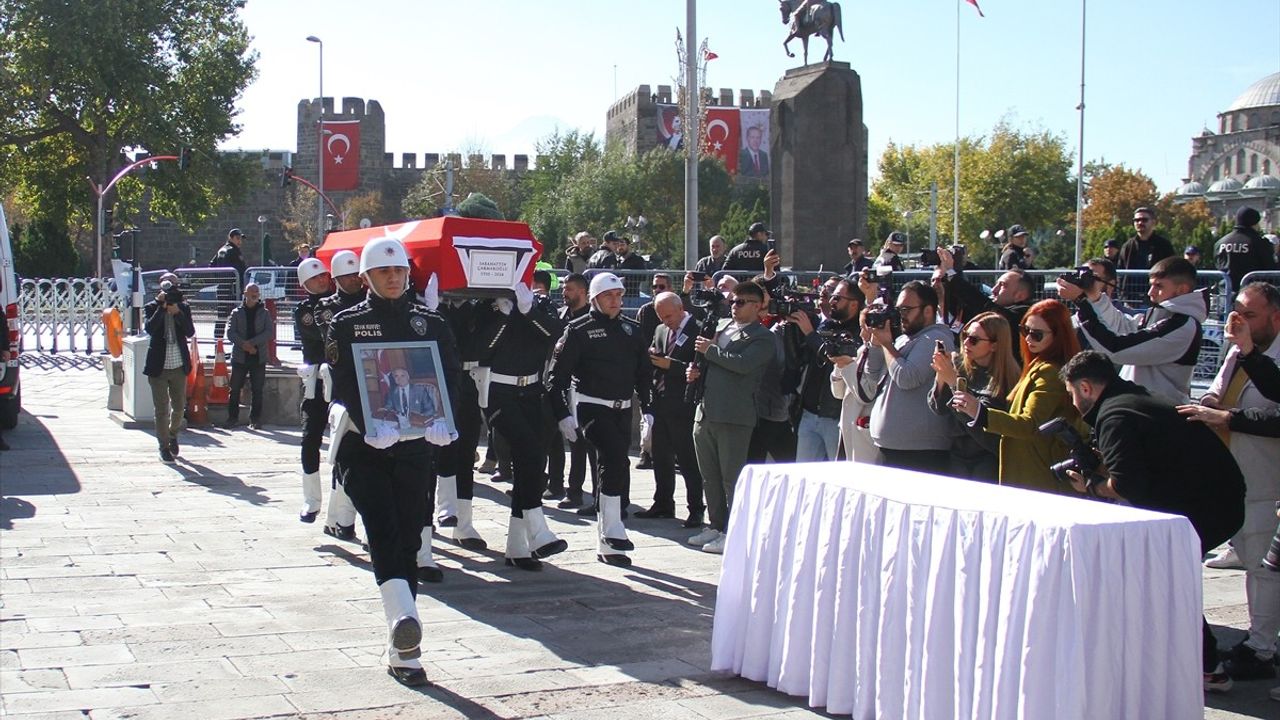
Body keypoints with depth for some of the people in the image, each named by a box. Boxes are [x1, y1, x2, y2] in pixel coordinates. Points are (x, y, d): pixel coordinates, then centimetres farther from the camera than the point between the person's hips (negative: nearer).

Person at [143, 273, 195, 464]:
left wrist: (177, 312, -18)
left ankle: (173, 434, 39)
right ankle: (164, 447, 11)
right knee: (161, 409, 1)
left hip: (179, 367, 3)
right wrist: (162, 306, -22)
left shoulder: (183, 307, 4)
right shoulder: (152, 307, -2)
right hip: (158, 367, -3)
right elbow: (150, 329, -20)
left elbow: (190, 333, -7)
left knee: (179, 406, 13)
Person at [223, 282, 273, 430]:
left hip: (258, 357, 0)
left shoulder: (264, 313, 8)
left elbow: (269, 332, -3)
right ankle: (233, 418, 9)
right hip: (239, 357, 0)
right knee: (235, 389, 1)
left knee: (257, 390, 1)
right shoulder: (237, 313, 8)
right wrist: (243, 344, -17)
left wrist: (252, 343, -14)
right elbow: (230, 332, -2)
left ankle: (255, 420, 6)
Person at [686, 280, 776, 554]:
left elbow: (743, 363, -21)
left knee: (732, 477, -3)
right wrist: (694, 370, 6)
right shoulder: (719, 326, 17)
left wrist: (710, 350, -11)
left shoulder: (762, 338, -4)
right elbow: (706, 360, 28)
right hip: (705, 413, 7)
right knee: (709, 476, 13)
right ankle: (716, 526, 24)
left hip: (733, 417, -7)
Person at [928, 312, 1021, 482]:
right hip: (958, 454, 4)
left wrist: (953, 380, -24)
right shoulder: (959, 364, -1)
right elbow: (939, 409, -1)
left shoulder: (1005, 378, -14)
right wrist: (940, 375, -18)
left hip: (988, 460, -4)